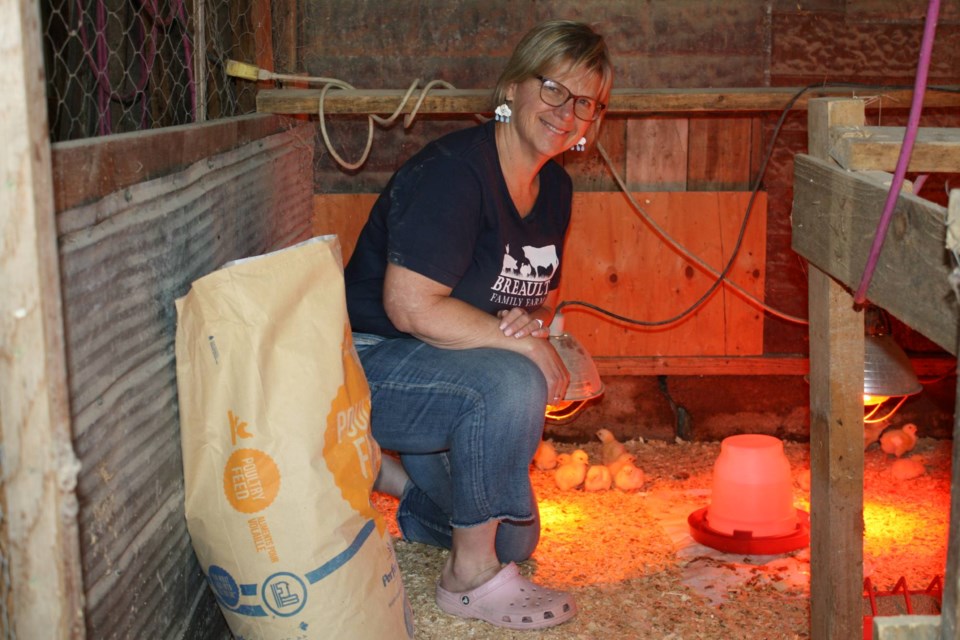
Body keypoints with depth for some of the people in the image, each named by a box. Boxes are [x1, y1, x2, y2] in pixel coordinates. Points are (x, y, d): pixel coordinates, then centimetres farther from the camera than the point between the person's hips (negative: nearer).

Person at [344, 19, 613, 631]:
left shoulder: (555, 188, 3)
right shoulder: (453, 171, -24)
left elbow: (544, 289, 13)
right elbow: (411, 305, -32)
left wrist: (533, 320, -13)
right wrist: (524, 344, -25)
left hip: (451, 367, 9)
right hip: (368, 365, -9)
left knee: (516, 540, 13)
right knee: (510, 384, -38)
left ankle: (388, 470, 28)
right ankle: (471, 576, -19)